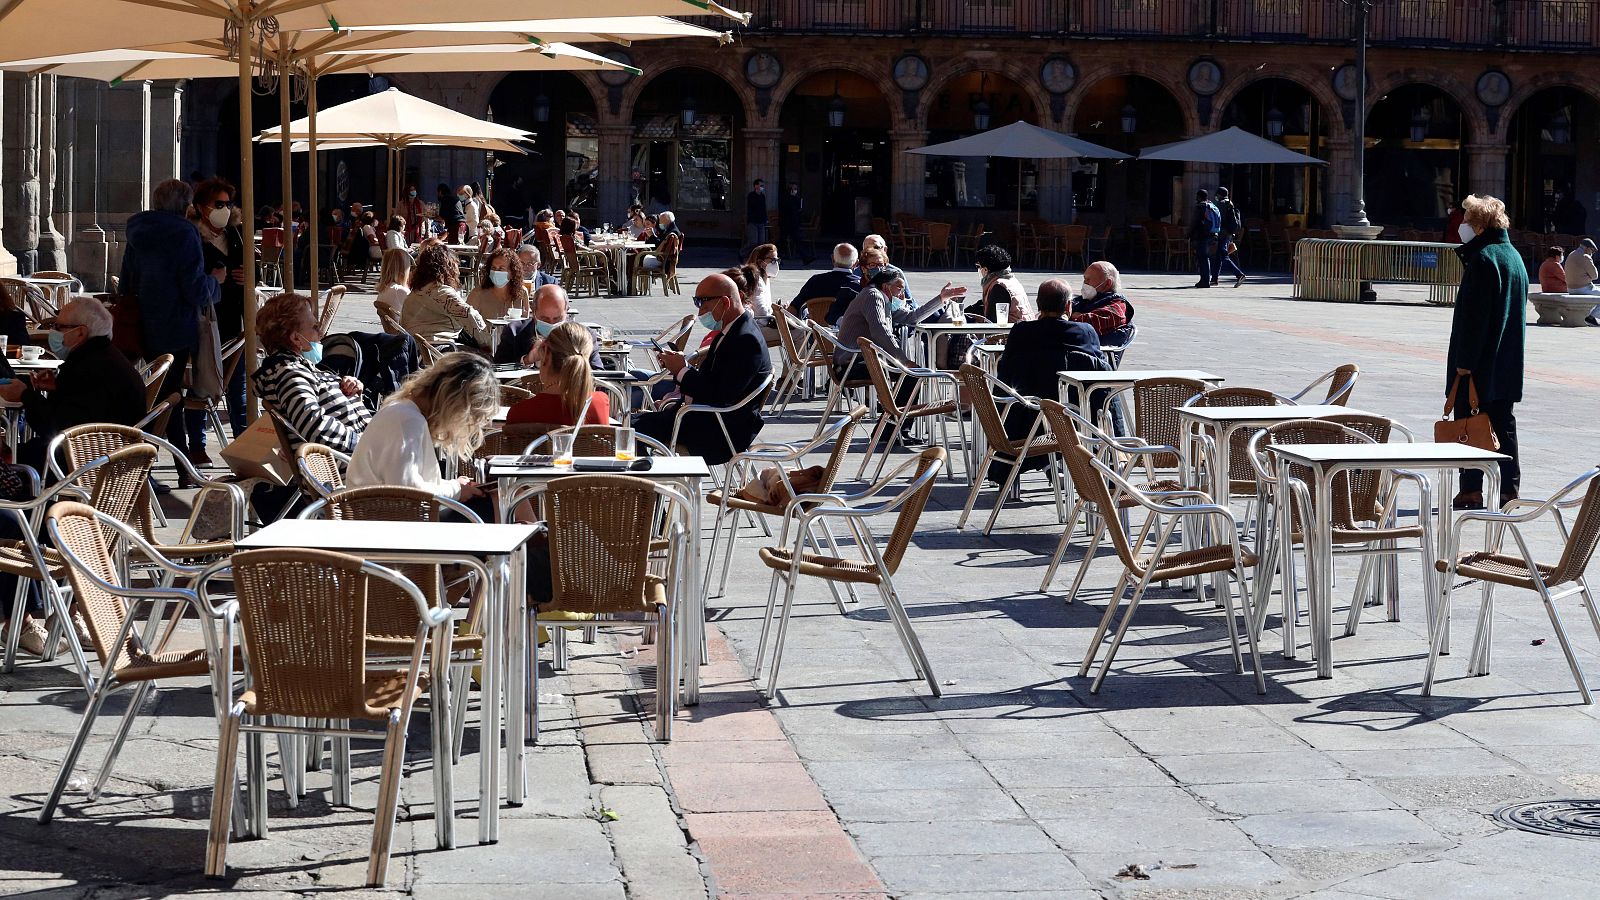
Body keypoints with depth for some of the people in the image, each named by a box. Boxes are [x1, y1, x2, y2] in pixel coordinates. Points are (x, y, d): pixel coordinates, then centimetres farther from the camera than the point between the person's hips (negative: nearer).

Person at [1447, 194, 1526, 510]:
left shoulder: (1482, 258, -15)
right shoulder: (1514, 257, 13)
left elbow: (1474, 314, -19)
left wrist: (1464, 360, -17)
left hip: (1479, 364, -8)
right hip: (1508, 363, 9)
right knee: (1503, 424, 10)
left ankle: (1471, 490, -3)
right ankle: (1509, 491, 10)